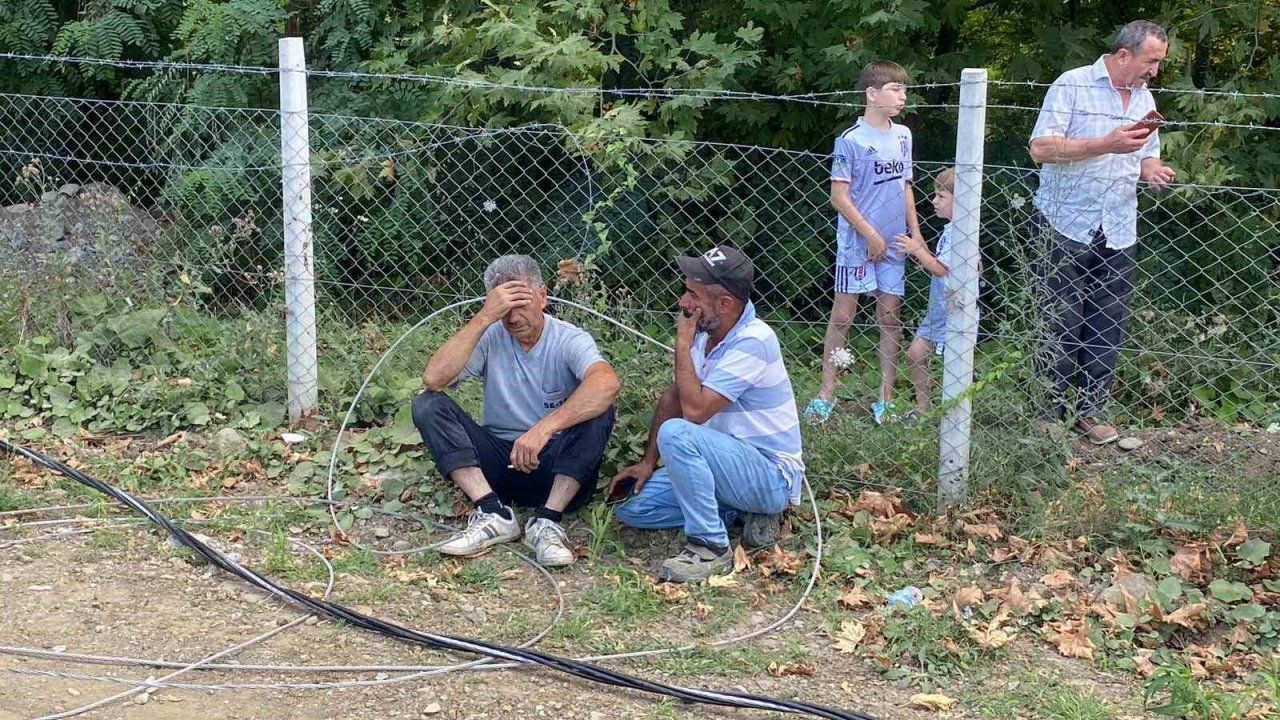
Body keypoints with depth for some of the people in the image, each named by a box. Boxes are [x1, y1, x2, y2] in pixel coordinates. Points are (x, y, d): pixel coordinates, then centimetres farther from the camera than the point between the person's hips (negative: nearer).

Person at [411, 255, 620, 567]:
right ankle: (494, 513, -26)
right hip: (497, 460, 2)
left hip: (554, 465, -2)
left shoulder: (570, 340, -10)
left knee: (598, 411, -29)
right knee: (427, 404, -17)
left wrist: (544, 428, -45)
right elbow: (434, 379, -20)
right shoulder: (490, 337, -3)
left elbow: (607, 383, -34)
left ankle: (547, 521, -27)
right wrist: (485, 317, -25)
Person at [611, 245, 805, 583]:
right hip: (730, 464, 9)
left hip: (773, 475, -9)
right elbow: (673, 397, 11)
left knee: (676, 433, -32)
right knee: (634, 507, 0)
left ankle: (711, 547, -19)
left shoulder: (752, 341, -24)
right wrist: (648, 462, 7)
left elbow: (694, 410, -29)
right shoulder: (706, 333, 3)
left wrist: (683, 344, -20)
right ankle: (748, 511, 5)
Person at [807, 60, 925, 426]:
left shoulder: (902, 136, 8)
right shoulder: (851, 140, -11)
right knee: (842, 315, 1)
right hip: (857, 243, -5)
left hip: (894, 244, 5)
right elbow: (839, 197, -12)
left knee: (890, 317, 7)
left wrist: (916, 234, 13)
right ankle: (826, 394, 9)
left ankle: (886, 397, 15)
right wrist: (871, 235, -12)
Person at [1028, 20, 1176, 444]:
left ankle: (1092, 410, 16)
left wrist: (1152, 171, -1)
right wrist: (1107, 144, -22)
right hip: (1067, 229, -5)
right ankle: (1051, 411, 9)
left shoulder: (1145, 99, 14)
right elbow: (1041, 149, -16)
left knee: (1108, 329, 6)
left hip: (1118, 235, 6)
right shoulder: (1072, 86, -7)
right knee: (1061, 326, -1)